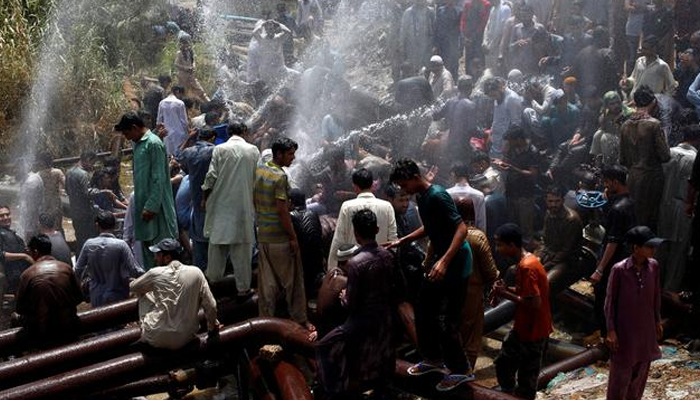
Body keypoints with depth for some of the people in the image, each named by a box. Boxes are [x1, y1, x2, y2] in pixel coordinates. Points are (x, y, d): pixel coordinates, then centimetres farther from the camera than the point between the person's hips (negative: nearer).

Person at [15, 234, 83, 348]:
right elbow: (79, 298, 6)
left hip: (41, 335, -3)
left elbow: (20, 309, -2)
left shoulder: (27, 274, -10)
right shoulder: (66, 268, -3)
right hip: (69, 331, 3)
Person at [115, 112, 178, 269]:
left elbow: (159, 179, -18)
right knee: (146, 244, 12)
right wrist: (140, 205, 15)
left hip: (155, 206, -9)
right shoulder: (138, 143, 14)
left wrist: (151, 207, -20)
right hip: (143, 203, 9)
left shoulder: (154, 144, -13)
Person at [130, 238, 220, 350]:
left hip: (156, 339, -2)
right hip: (185, 339, 2)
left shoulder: (155, 273, -7)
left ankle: (145, 333, 23)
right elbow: (210, 306, -3)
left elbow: (132, 287, 13)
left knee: (143, 294, 19)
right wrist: (212, 327, 16)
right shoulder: (196, 272, -6)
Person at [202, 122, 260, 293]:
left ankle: (213, 279, 26)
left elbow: (211, 176, -6)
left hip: (221, 203, 1)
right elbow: (258, 178, 2)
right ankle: (243, 287, 8)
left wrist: (205, 197, 7)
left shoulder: (219, 149, -4)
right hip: (243, 204, -1)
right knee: (242, 246, 4)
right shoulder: (253, 150, -1)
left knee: (217, 242, 14)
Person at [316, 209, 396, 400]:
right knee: (377, 354, 28)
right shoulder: (388, 256, -3)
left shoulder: (355, 263, -24)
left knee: (325, 347, 7)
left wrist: (343, 297, 2)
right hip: (386, 319, 7)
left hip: (363, 323, -7)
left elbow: (352, 305, -19)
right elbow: (392, 291, 8)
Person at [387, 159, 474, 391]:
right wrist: (402, 241, 16)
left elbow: (461, 229, -27)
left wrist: (444, 261, -35)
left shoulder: (438, 196, -22)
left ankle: (461, 370, 9)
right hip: (438, 261, 10)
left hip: (455, 264, -10)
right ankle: (433, 358, 32)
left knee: (445, 319, -6)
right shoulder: (421, 197, 8)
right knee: (423, 309, 15)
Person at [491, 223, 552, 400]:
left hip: (533, 332, -10)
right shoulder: (526, 261, 4)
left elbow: (535, 303, -28)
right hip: (522, 327, 10)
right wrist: (507, 289, -1)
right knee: (503, 363, 21)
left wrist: (506, 295, -19)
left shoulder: (526, 267, -26)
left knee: (526, 379, 6)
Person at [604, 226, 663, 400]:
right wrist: (611, 330, -13)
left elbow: (656, 295, 8)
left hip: (646, 327, 5)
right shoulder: (619, 269, -20)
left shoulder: (653, 266, -6)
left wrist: (658, 321, 13)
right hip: (625, 328, -5)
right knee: (621, 370, 6)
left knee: (641, 368, 18)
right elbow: (610, 301, -12)